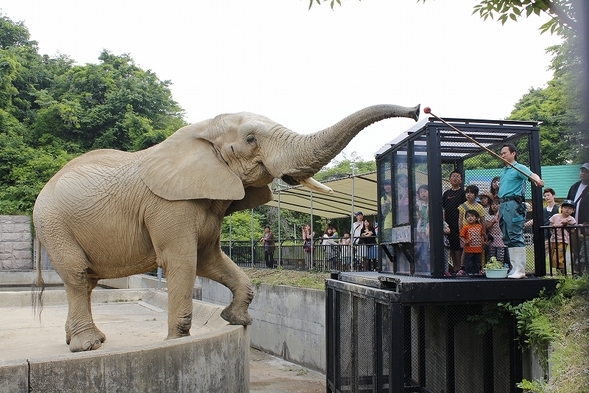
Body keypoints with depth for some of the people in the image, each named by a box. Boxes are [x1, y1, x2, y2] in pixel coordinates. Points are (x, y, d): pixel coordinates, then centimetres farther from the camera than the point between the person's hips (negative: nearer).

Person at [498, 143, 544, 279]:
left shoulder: (519, 168, -3)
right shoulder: (503, 170, 21)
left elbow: (532, 175, -23)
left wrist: (538, 180, -47)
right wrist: (499, 211, 23)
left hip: (513, 204, -9)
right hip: (503, 205, 9)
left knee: (516, 237, -11)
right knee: (508, 238, 8)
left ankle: (520, 270, -12)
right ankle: (514, 267, 13)